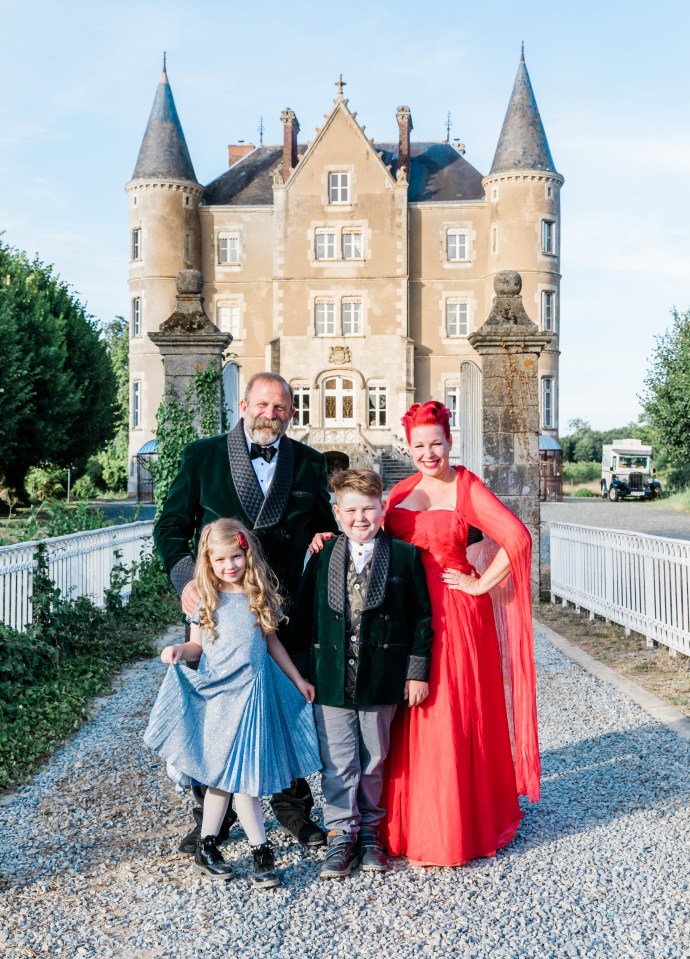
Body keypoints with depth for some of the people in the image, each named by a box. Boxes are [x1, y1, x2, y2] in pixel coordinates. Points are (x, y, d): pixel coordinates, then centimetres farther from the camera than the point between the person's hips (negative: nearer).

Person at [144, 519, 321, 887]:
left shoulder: (261, 595, 4)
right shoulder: (206, 599, -2)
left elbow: (271, 641, 13)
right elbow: (197, 646, 2)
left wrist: (298, 680, 16)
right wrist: (178, 651, -20)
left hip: (254, 690, 2)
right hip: (217, 692, -2)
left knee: (228, 775, 7)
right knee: (231, 773, -1)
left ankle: (206, 848, 20)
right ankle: (261, 850, 10)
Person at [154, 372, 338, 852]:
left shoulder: (310, 463, 6)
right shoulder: (202, 456, 1)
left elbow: (324, 526, 15)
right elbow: (171, 525, 3)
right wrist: (185, 578, -13)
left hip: (289, 609, 1)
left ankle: (293, 807, 29)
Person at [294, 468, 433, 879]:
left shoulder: (405, 556, -3)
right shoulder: (322, 556, 2)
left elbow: (421, 617, 0)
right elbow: (304, 615, 7)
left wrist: (417, 671, -3)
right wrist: (306, 672, 5)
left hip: (382, 679, -1)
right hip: (331, 679, 1)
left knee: (374, 760, 12)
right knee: (338, 762, 6)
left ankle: (370, 830, 29)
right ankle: (342, 835, 20)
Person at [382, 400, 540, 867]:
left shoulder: (468, 490, -8)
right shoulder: (402, 491, 10)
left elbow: (517, 538, -18)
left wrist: (481, 585, -14)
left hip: (454, 617, -5)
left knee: (454, 717, 1)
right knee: (408, 722, 10)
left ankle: (457, 827, 17)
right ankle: (409, 822, 25)